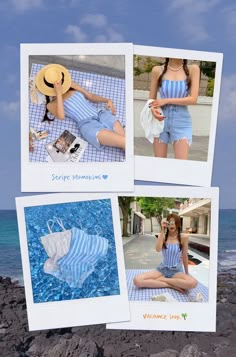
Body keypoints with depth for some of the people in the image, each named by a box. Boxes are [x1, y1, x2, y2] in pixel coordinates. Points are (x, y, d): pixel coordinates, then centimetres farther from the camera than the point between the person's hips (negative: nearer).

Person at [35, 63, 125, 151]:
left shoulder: (71, 85, 19)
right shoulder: (51, 104, 6)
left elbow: (91, 96, 25)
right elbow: (61, 116, -16)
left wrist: (107, 100, 9)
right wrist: (59, 94, -11)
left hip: (102, 115, 6)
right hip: (88, 125, -6)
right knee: (124, 142, -24)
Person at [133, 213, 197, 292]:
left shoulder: (183, 237, -5)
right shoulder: (162, 236, -1)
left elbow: (184, 256, 4)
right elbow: (158, 249, -21)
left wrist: (187, 273, 10)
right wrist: (163, 231, -21)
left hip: (176, 271, -1)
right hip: (162, 269, 1)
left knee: (193, 283, -37)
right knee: (137, 280, -26)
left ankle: (161, 280, -17)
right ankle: (171, 285, -18)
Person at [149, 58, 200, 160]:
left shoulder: (193, 69, -1)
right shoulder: (157, 70, 1)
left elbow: (193, 99, -8)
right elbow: (151, 99, 8)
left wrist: (166, 100, -12)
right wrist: (153, 109, -15)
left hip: (181, 123, -1)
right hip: (160, 121, 1)